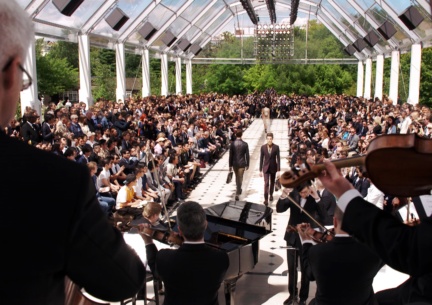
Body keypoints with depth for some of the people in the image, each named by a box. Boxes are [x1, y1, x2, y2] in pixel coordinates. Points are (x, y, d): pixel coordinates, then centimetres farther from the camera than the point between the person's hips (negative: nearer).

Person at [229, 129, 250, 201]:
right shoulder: (245, 144, -9)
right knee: (240, 178, 3)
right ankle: (237, 193, -3)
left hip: (234, 163, 2)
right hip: (242, 163, -2)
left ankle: (238, 190, 39)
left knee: (237, 177, 21)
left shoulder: (232, 144, -8)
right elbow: (247, 155, -5)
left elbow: (230, 155, -5)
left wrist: (230, 165, 2)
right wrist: (247, 165, 5)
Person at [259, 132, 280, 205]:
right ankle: (266, 199, -7)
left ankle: (271, 194, 39)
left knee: (272, 183, 17)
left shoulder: (276, 147, -9)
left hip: (273, 168, 1)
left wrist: (278, 170, -11)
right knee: (266, 183, -9)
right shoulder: (263, 147, -7)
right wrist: (260, 170, -2)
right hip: (266, 168, -1)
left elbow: (278, 159, -7)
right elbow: (261, 159, -2)